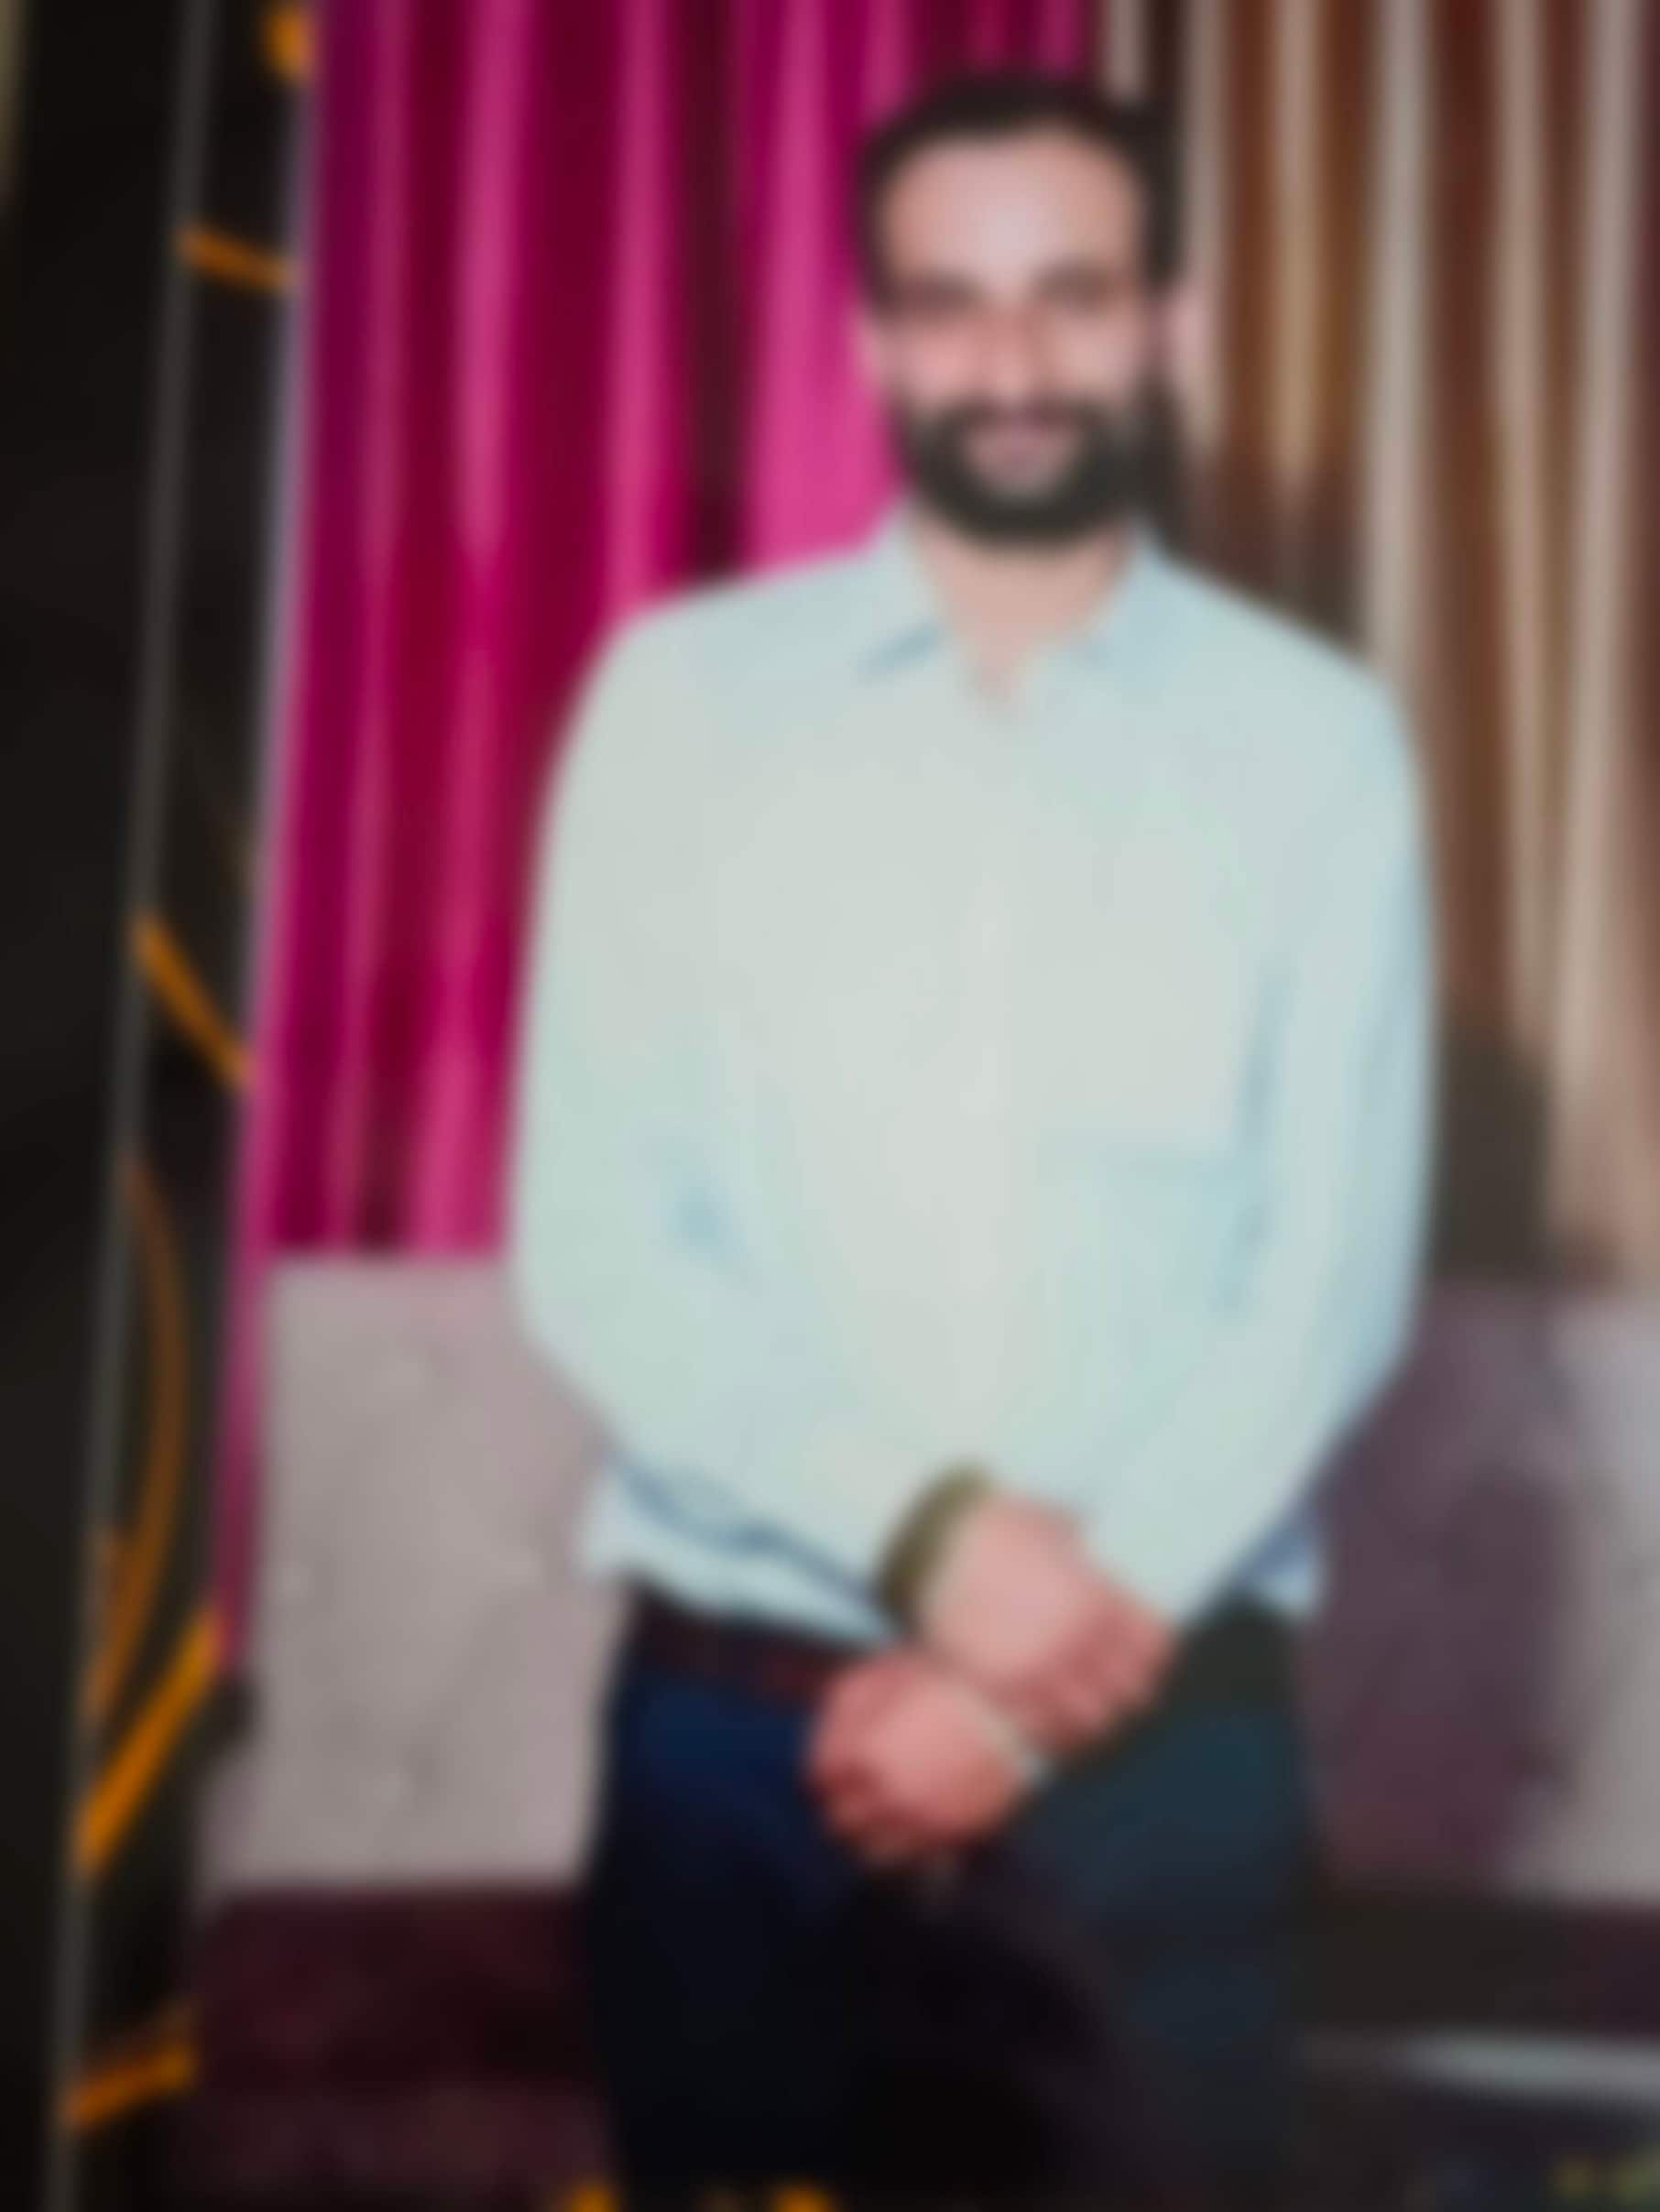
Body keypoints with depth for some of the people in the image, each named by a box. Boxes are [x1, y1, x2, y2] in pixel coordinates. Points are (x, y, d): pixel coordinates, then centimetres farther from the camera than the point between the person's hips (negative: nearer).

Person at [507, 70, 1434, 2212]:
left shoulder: (1318, 743, 3)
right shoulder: (683, 697, 1)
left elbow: (1335, 1269, -2)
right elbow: (588, 1232, -4)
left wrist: (1060, 1664, -11)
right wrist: (926, 1534, -16)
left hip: (1158, 1734, 0)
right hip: (738, 1722, 0)